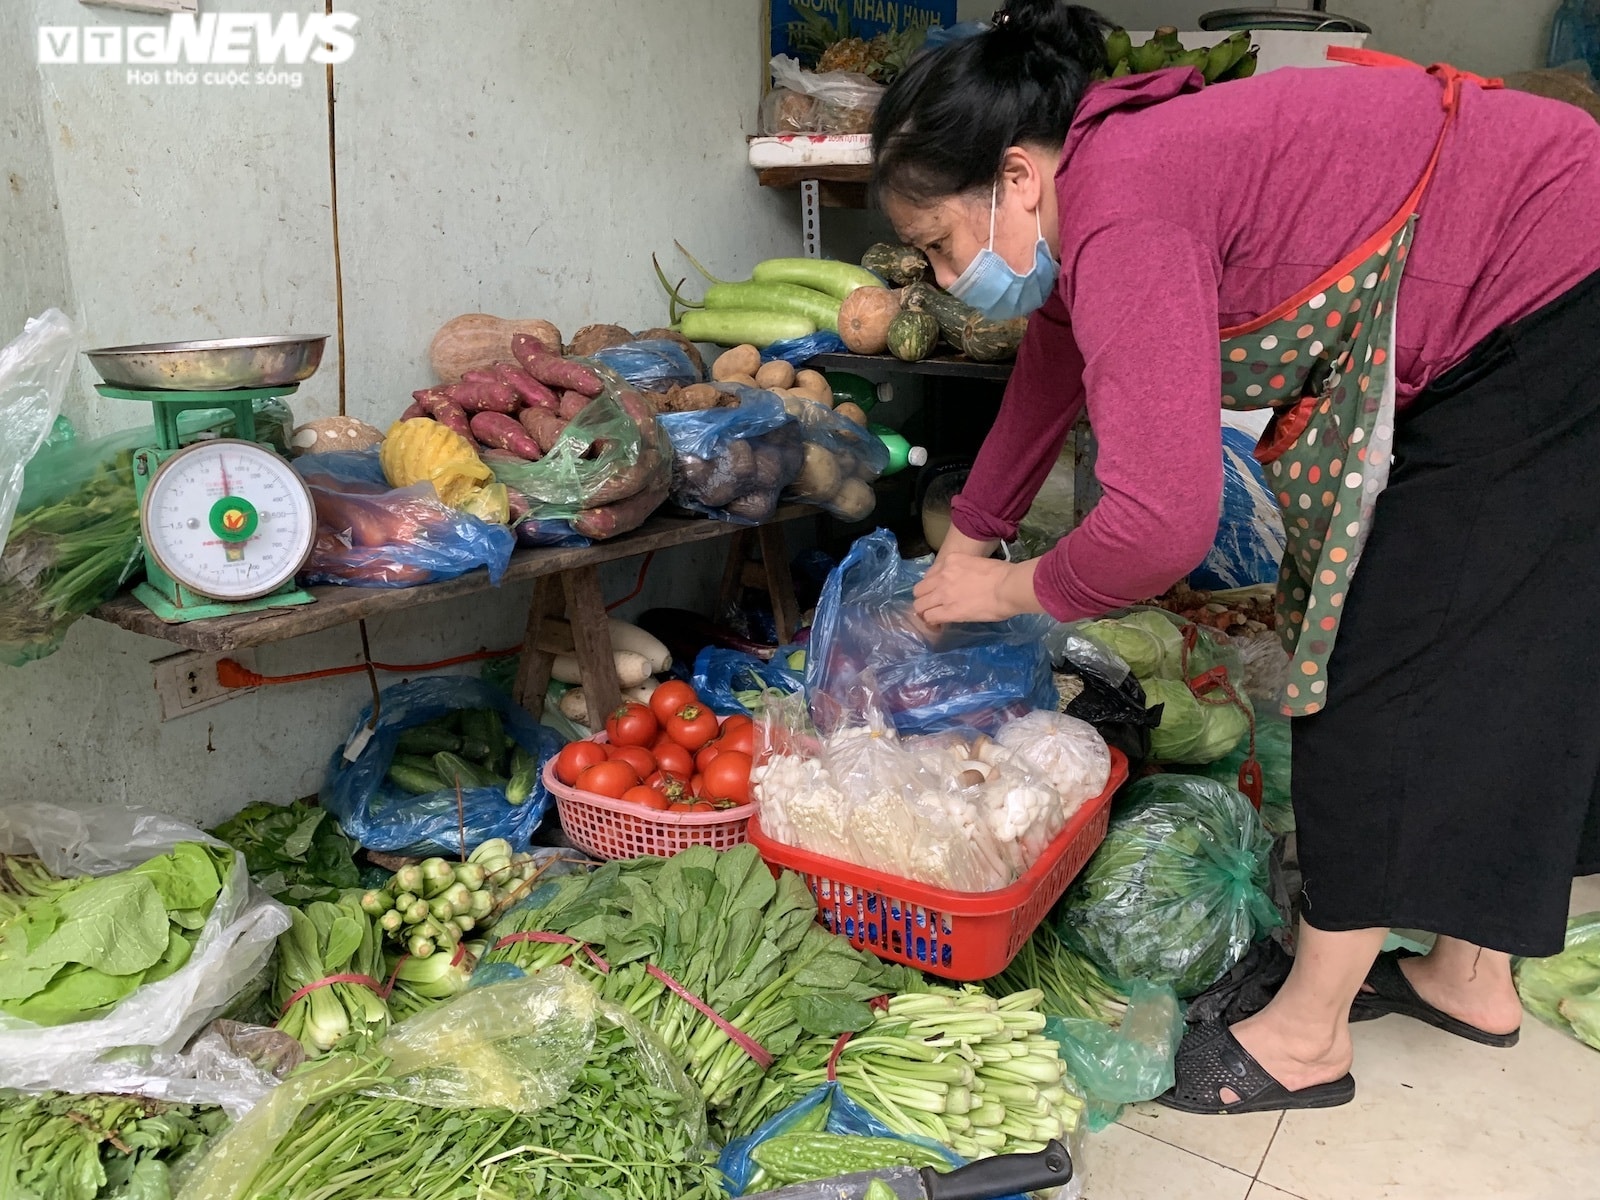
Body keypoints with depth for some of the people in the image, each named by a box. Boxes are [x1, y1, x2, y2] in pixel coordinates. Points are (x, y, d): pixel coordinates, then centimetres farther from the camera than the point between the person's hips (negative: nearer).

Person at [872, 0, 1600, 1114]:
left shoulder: (1122, 219, -28)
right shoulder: (1088, 198, 4)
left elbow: (1159, 526, -34)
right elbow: (1041, 392, 19)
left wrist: (1012, 591, -14)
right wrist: (959, 555, 27)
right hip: (1500, 328, 10)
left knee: (1386, 663, -6)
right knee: (1467, 655, 14)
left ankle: (1309, 1033, 10)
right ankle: (1472, 976, 30)